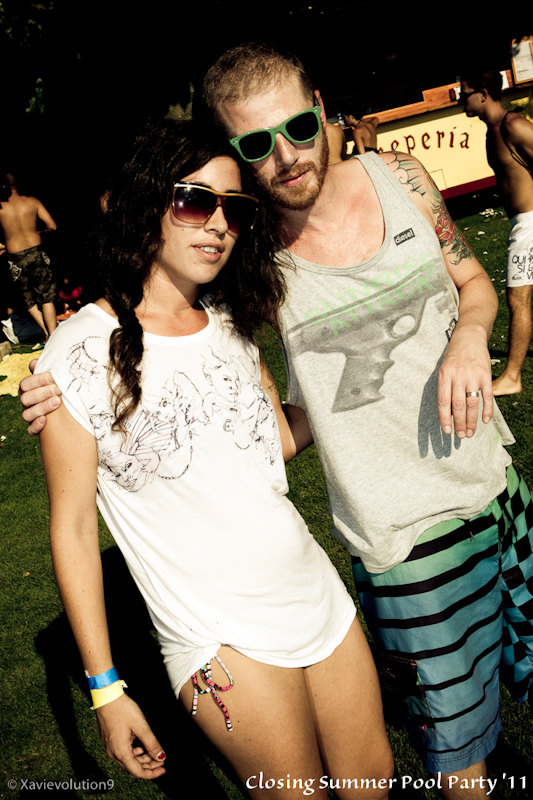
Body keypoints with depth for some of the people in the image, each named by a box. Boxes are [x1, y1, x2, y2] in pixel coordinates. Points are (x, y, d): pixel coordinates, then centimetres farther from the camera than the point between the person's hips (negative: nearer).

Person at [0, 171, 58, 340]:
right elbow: (52, 226, -1)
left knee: (29, 300, 16)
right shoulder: (32, 202, -2)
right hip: (36, 253, 1)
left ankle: (46, 332, 12)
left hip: (15, 259, -1)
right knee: (47, 297, 8)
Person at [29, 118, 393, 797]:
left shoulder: (230, 324, 4)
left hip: (318, 595, 6)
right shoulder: (83, 349, -14)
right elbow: (73, 527, -9)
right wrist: (105, 688, -7)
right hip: (222, 639, -5)